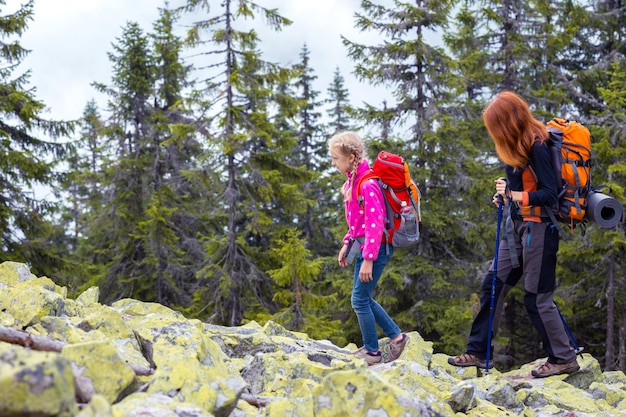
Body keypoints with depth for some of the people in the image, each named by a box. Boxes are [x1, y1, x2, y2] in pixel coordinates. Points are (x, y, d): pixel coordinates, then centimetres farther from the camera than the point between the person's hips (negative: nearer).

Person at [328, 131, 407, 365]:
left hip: (375, 248, -10)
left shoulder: (367, 184, -22)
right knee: (362, 298, 14)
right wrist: (347, 245, 16)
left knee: (359, 299, -2)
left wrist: (368, 260, -23)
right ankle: (396, 336, 24)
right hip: (362, 245, 10)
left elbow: (375, 224, -23)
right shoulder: (353, 180, 8)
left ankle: (372, 352, 13)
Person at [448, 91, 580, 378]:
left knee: (537, 298, -1)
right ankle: (477, 352, 17)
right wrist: (505, 194, -2)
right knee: (493, 285, 10)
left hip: (537, 228, -9)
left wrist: (515, 195, -19)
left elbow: (550, 194, -20)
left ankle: (564, 359, 13)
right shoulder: (517, 147, 8)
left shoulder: (536, 147, -18)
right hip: (516, 227, 9)